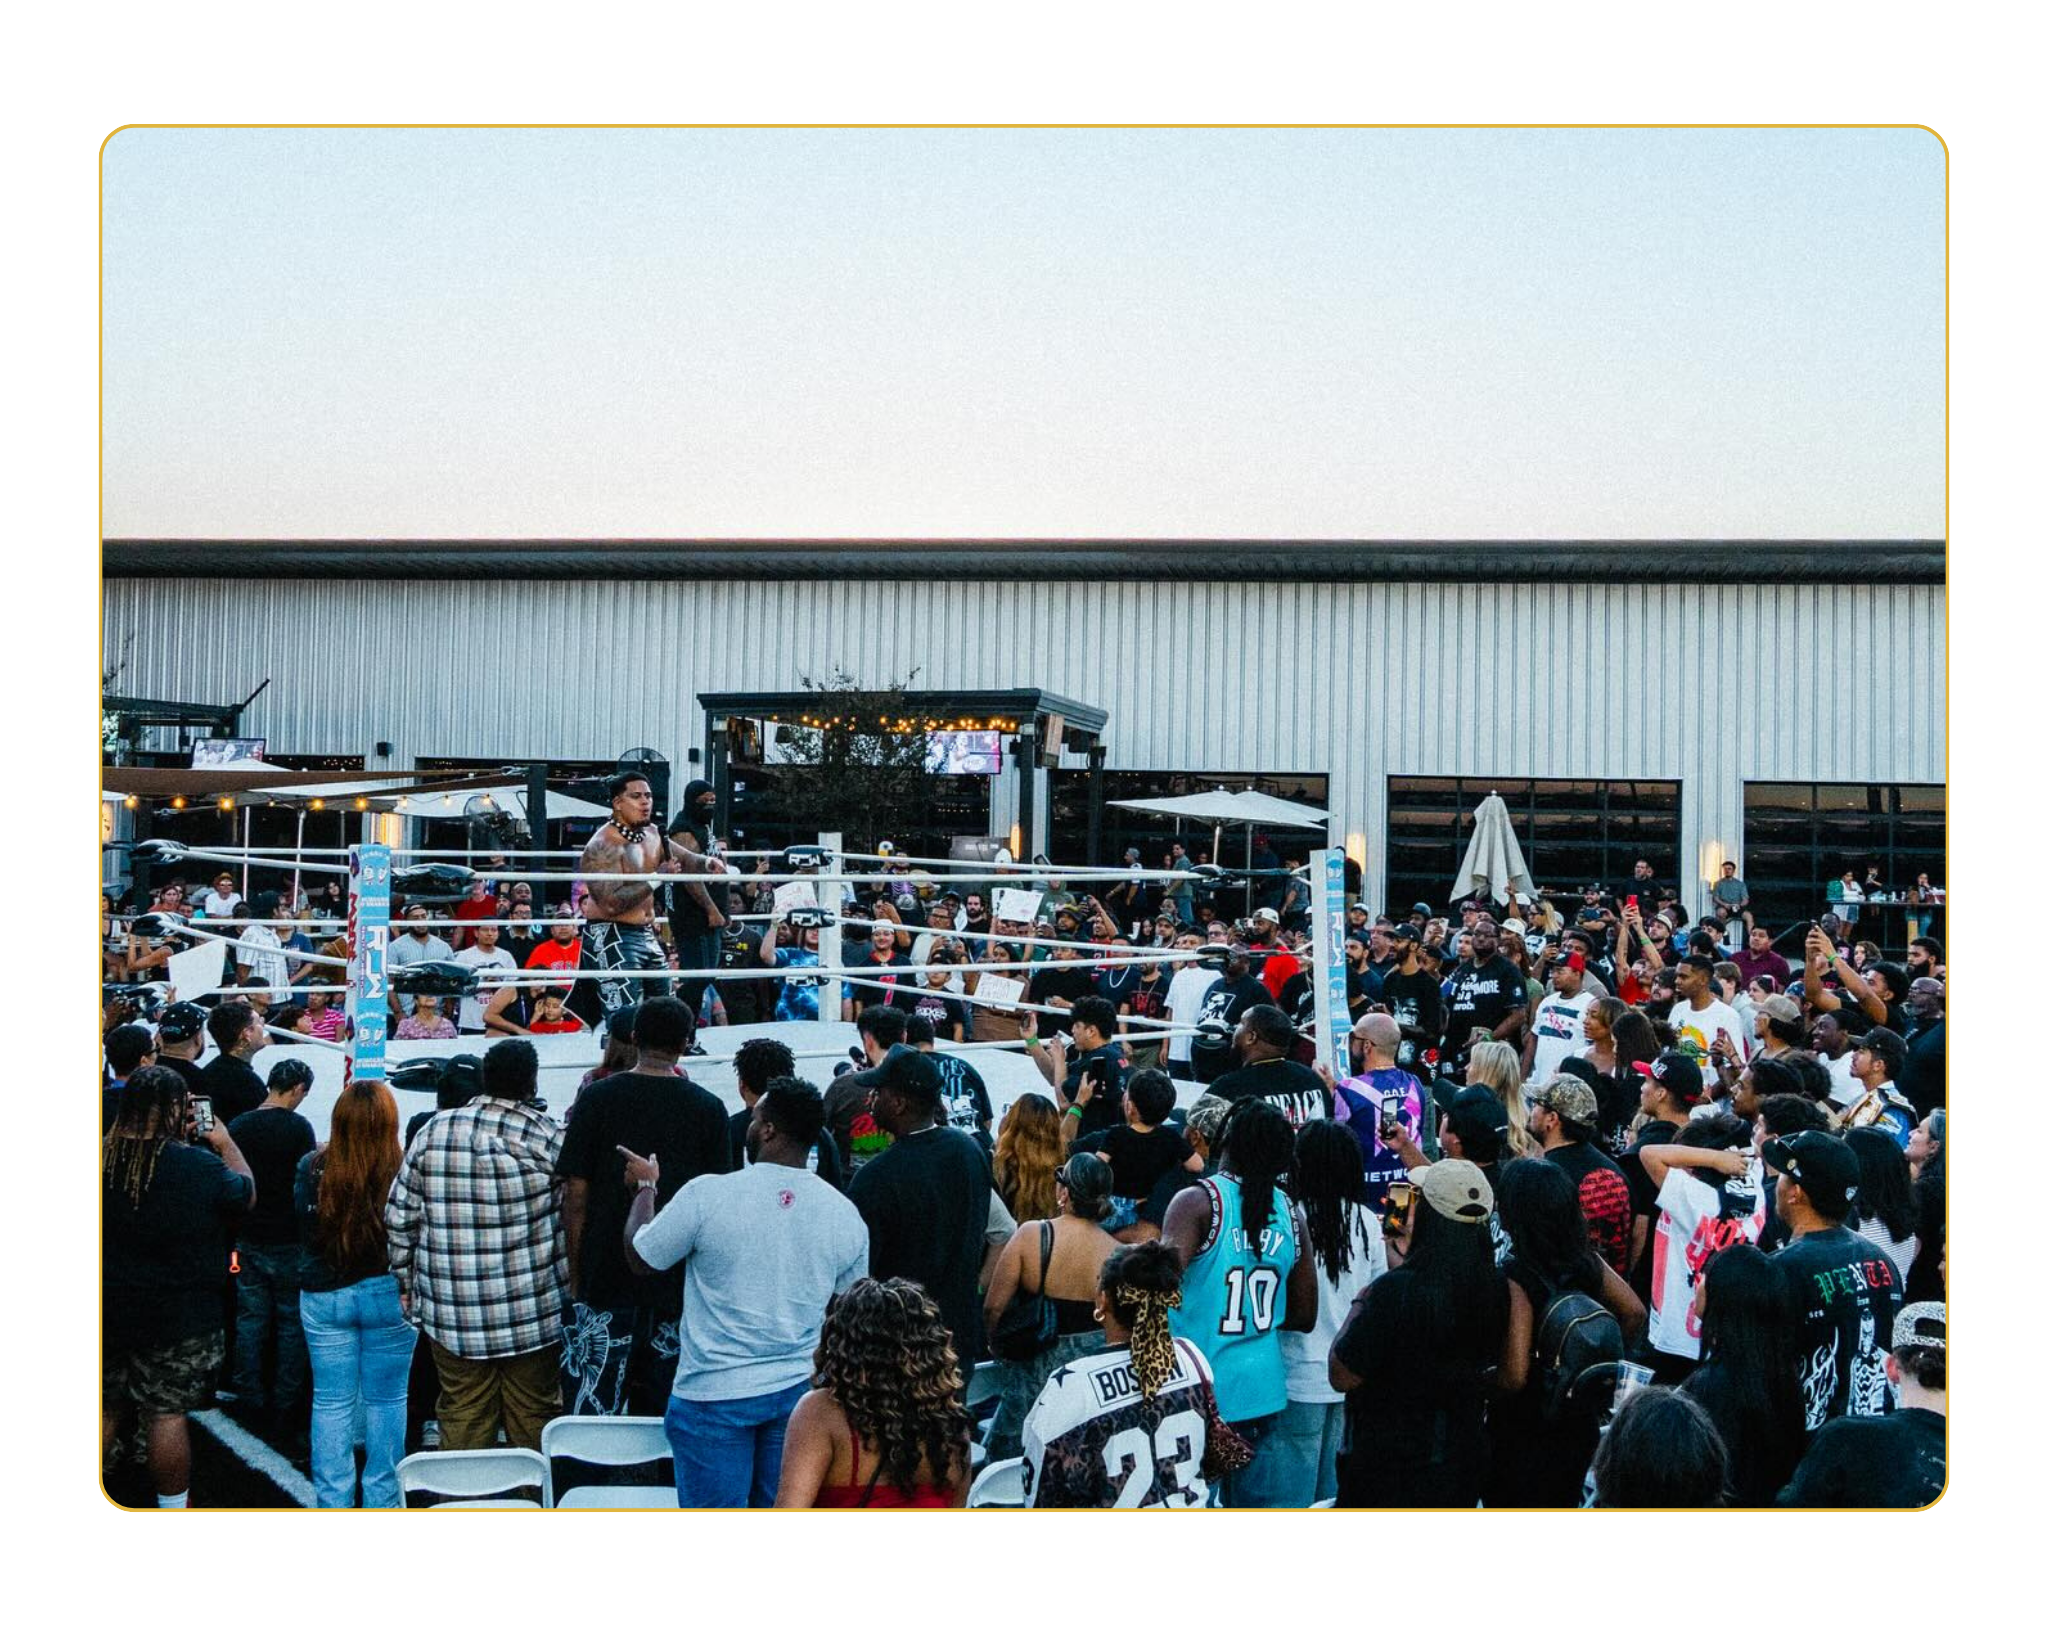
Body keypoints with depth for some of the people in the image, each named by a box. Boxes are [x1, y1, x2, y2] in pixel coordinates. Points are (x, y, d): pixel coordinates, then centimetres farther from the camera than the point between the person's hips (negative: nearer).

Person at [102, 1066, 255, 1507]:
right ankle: (173, 1504, 17)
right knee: (167, 1413, 5)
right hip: (179, 1319, -5)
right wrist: (226, 1145, 12)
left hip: (109, 1314, 5)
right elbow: (246, 1196, -1)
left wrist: (177, 1138, 12)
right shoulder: (200, 1165, -19)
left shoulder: (106, 1158, -6)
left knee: (106, 1409, 18)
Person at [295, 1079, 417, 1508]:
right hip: (387, 1296, -2)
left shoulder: (311, 1168, -11)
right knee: (386, 1401, 12)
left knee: (331, 1404, 12)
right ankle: (382, 1497, 19)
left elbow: (302, 1232, 4)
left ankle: (332, 1500, 18)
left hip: (323, 1296, 2)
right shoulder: (403, 1173, -20)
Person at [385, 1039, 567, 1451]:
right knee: (533, 1416, 10)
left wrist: (407, 1281, 14)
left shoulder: (434, 1130, 1)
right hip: (532, 1315, -2)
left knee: (463, 1414, 10)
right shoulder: (548, 1136, -8)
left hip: (452, 1312, 2)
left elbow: (399, 1217, 5)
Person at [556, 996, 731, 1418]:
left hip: (604, 1276, -1)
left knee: (591, 1412, 4)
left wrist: (576, 1276, 4)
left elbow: (575, 1195, -3)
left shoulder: (596, 1098, -3)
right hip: (678, 1283, 1)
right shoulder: (708, 1108, 0)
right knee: (662, 1413, 8)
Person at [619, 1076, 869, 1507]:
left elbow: (639, 1258, 0)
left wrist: (646, 1185, 14)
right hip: (799, 1390, 4)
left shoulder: (706, 1195, -15)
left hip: (714, 1395, -3)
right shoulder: (846, 1214, -3)